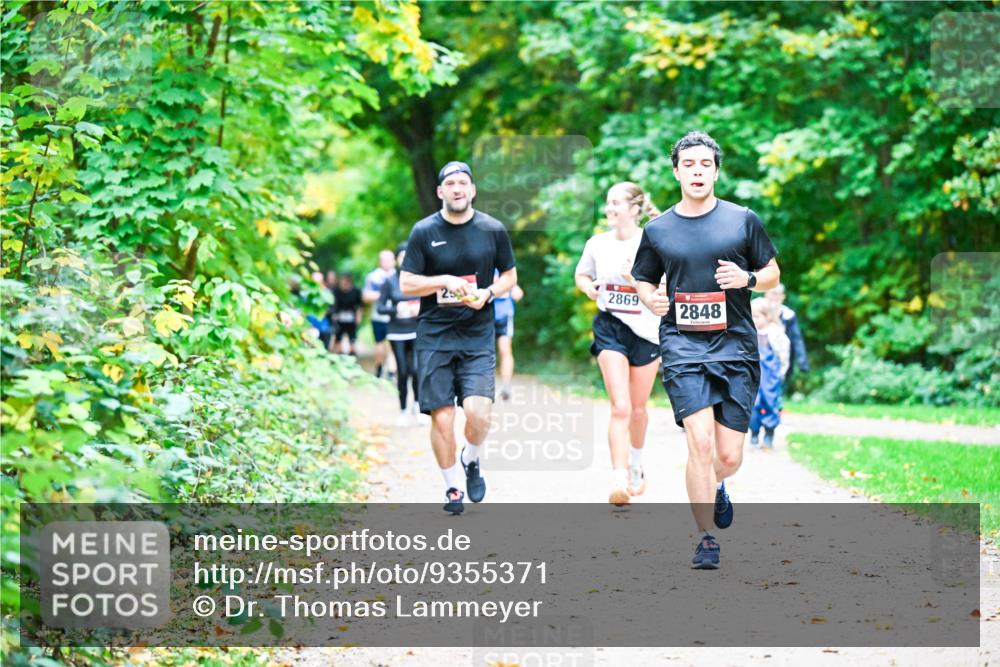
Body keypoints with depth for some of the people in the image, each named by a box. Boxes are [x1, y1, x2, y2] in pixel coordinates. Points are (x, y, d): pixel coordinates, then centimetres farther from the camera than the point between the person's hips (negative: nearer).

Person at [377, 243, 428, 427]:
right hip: (397, 332, 1)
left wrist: (421, 309, -13)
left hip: (418, 331, -1)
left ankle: (417, 406, 6)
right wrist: (395, 309, -15)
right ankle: (403, 411, 15)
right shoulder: (390, 281, 2)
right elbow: (379, 307, 2)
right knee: (402, 372, 2)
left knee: (416, 369, -14)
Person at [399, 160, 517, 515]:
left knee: (479, 411, -16)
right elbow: (406, 284, 2)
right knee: (441, 416, -3)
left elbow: (510, 275, 14)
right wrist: (444, 281, -14)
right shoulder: (424, 232, 1)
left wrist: (488, 293, -6)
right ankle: (452, 487, 16)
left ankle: (471, 460, 16)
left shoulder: (493, 230, 4)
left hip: (478, 336, 0)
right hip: (434, 336, 0)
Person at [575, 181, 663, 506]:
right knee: (620, 408, -14)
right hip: (610, 328, 0)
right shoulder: (597, 244, 0)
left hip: (646, 330, 0)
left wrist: (637, 281, -24)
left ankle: (636, 467, 41)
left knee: (637, 408, 14)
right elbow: (581, 275, 18)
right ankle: (619, 481, -19)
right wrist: (589, 287, -3)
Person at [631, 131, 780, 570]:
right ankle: (706, 540, -3)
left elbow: (773, 274, 12)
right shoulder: (657, 230, 7)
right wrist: (651, 299, -5)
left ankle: (714, 487, 39)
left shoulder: (743, 220, 6)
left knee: (729, 456, 1)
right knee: (700, 442, -17)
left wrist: (747, 279, -9)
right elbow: (643, 281, 18)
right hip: (682, 348, -1)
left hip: (737, 348, 1)